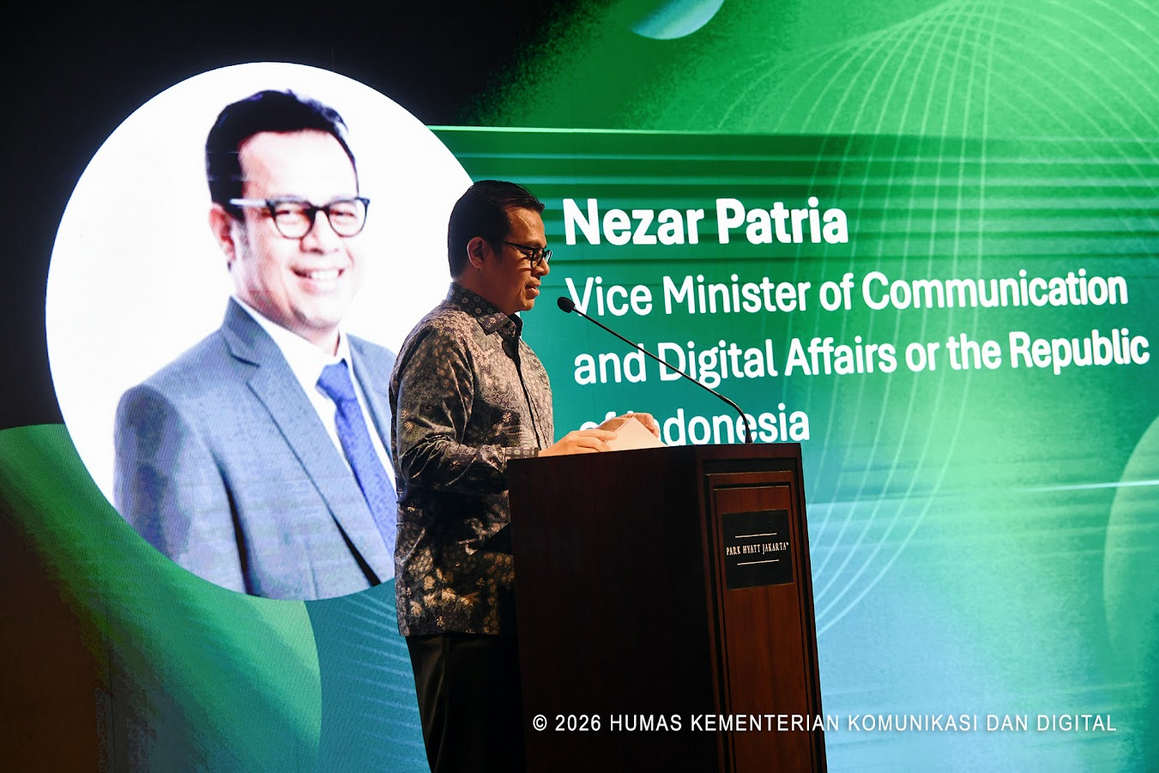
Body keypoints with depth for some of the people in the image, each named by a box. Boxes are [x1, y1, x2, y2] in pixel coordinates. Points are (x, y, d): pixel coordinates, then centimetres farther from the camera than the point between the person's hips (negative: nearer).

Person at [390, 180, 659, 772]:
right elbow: (420, 457, -19)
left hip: (516, 600, 9)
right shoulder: (444, 340, -7)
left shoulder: (518, 352, 25)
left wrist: (595, 440, 14)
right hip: (461, 604, -9)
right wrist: (540, 458, -21)